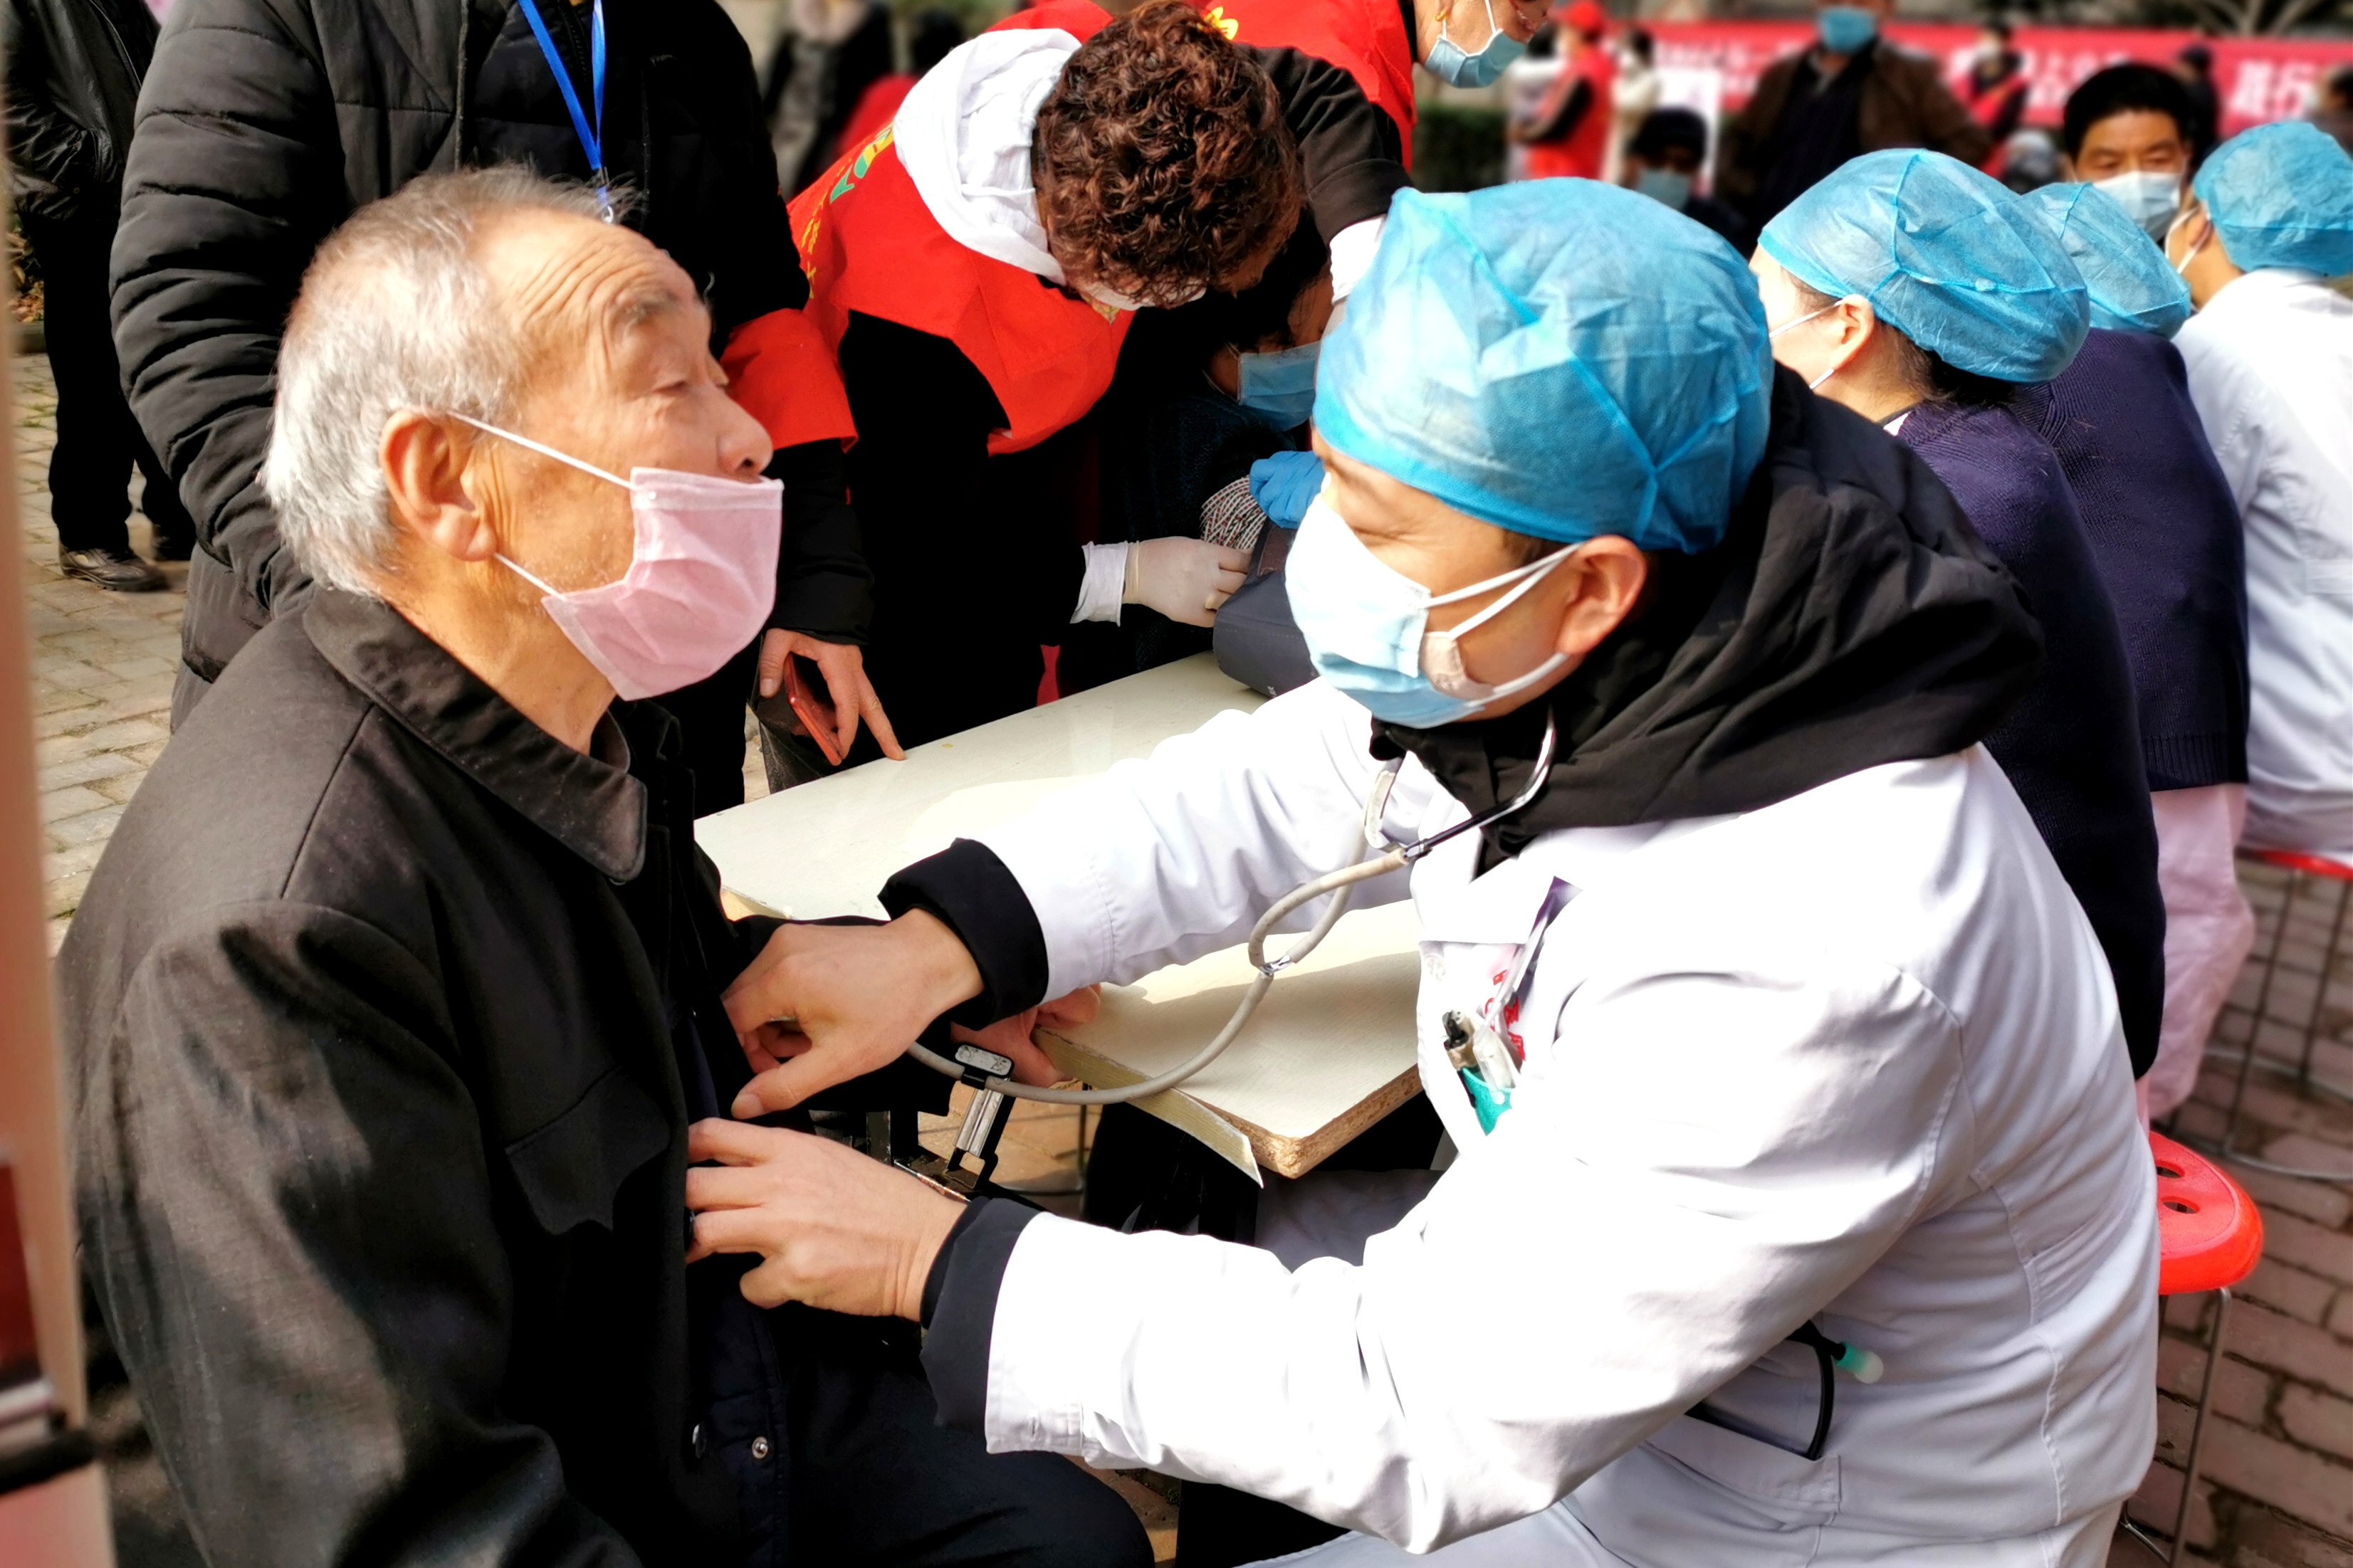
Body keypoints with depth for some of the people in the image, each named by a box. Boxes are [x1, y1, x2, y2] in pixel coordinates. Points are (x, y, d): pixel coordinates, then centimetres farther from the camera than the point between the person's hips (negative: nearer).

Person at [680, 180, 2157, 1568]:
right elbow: (1282, 786, -1)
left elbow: (1426, 1413, -32)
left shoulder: (1807, 954, -38)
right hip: (1589, 1281, 7)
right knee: (1162, 1225, 11)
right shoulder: (1594, 665, -16)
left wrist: (941, 1262, -26)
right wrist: (940, 944, -13)